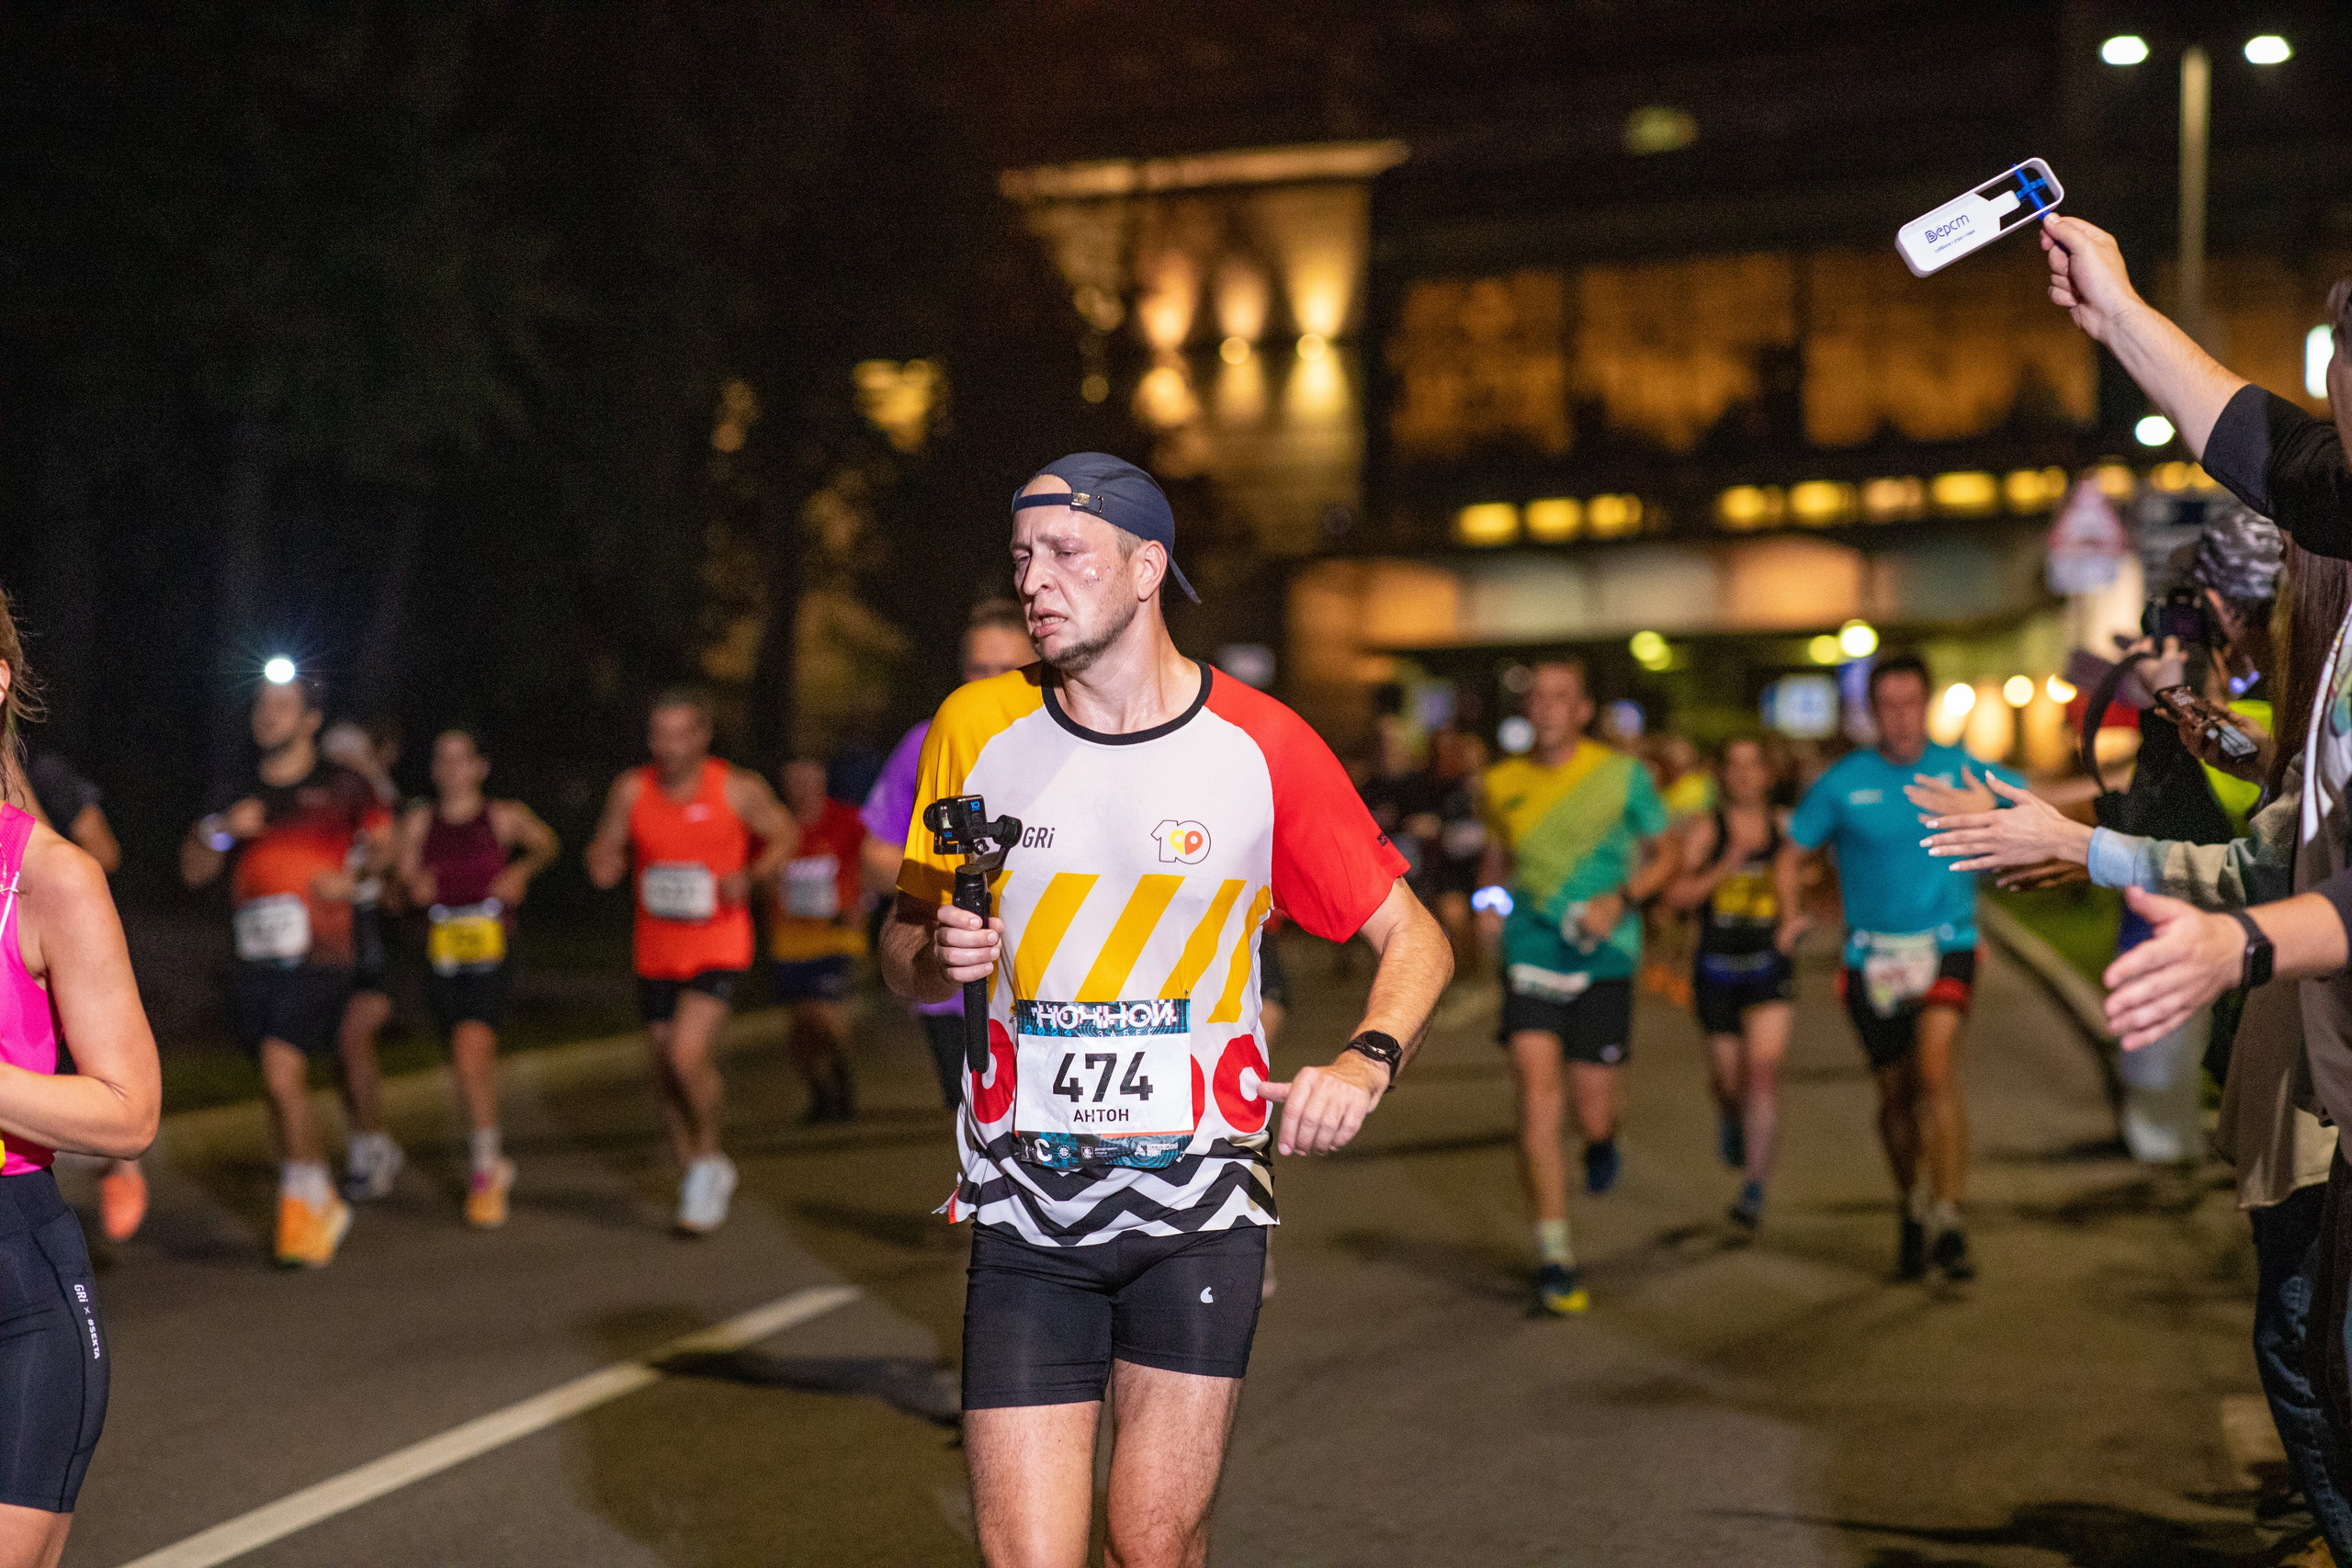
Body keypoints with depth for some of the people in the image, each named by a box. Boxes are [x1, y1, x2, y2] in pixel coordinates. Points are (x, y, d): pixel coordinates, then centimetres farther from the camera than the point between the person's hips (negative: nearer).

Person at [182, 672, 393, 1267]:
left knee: (283, 1075, -19)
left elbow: (381, 838, 16)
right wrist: (221, 830, -7)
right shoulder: (242, 797, 14)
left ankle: (300, 1204, -6)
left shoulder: (341, 787, 3)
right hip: (253, 963, 5)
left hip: (317, 957, -5)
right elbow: (193, 871, 12)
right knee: (282, 1088, 10)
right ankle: (327, 1203, 26)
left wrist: (353, 874, -4)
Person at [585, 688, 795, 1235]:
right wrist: (604, 864, -18)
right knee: (666, 1074, 10)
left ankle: (709, 1159, 1)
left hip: (719, 948, -4)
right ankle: (695, 1179, 30)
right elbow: (605, 853, 7)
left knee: (687, 1055, -23)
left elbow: (784, 836, 4)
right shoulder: (631, 791, -3)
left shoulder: (738, 789, -9)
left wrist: (751, 875, -15)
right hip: (657, 953, 4)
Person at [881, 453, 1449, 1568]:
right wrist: (935, 955, -11)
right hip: (1024, 1213, 2)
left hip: (1197, 1206, -1)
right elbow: (904, 949, 13)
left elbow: (1412, 938, 3)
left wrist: (1365, 1064, -16)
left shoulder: (1262, 747, -4)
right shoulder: (977, 728, 3)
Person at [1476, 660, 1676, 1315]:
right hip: (1530, 960, 1)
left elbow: (1664, 856, 5)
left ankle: (1602, 1140, 42)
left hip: (1602, 963, -1)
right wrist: (1491, 901, 0)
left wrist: (1620, 900, -12)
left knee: (1592, 1115, 2)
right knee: (1538, 1107, -11)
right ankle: (1554, 1260, -3)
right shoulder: (1504, 783, 4)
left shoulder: (1622, 775, -2)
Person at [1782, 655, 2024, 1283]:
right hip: (1874, 956, 1)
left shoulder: (1961, 770, 0)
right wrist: (1790, 915, -7)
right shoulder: (1842, 782, -1)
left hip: (1947, 945, -1)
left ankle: (1948, 1220, -21)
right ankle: (1911, 1205, 35)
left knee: (1936, 1067, -23)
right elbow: (1792, 853, 7)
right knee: (1896, 1094, 10)